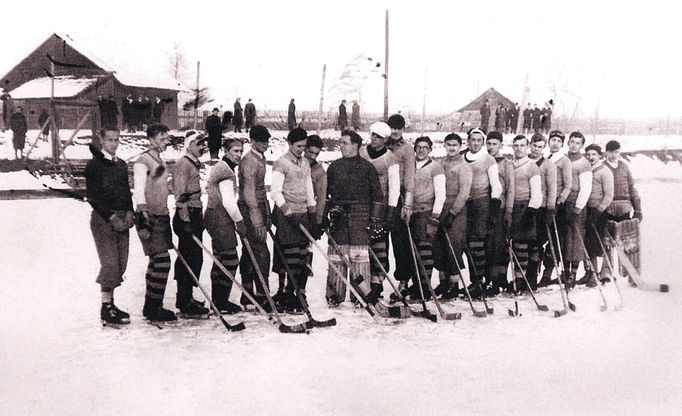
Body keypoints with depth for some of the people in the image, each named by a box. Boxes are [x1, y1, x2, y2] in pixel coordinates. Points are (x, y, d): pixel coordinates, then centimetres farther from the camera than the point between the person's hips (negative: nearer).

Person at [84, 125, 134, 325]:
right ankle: (106, 308, -2)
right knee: (110, 262, -10)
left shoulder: (122, 164, 15)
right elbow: (92, 196, -10)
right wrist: (111, 217, -14)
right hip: (103, 218, -7)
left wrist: (129, 212, 3)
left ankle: (110, 302, 18)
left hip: (122, 218, 7)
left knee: (121, 263, 6)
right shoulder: (94, 164, -6)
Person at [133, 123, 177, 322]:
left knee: (157, 262, 10)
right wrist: (142, 217, -22)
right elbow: (138, 191, -16)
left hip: (162, 217, 9)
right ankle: (153, 308, -5)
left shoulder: (161, 162, 18)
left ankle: (152, 306, 17)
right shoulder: (143, 161, -10)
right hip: (149, 217, -9)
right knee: (162, 261, -12)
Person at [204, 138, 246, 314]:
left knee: (220, 260, 14)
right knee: (230, 260, -7)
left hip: (214, 215, 11)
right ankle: (221, 302, -2)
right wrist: (239, 220, -10)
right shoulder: (226, 171, -14)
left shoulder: (221, 168, 19)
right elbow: (228, 201, -20)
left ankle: (218, 301, 20)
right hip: (220, 217, -11)